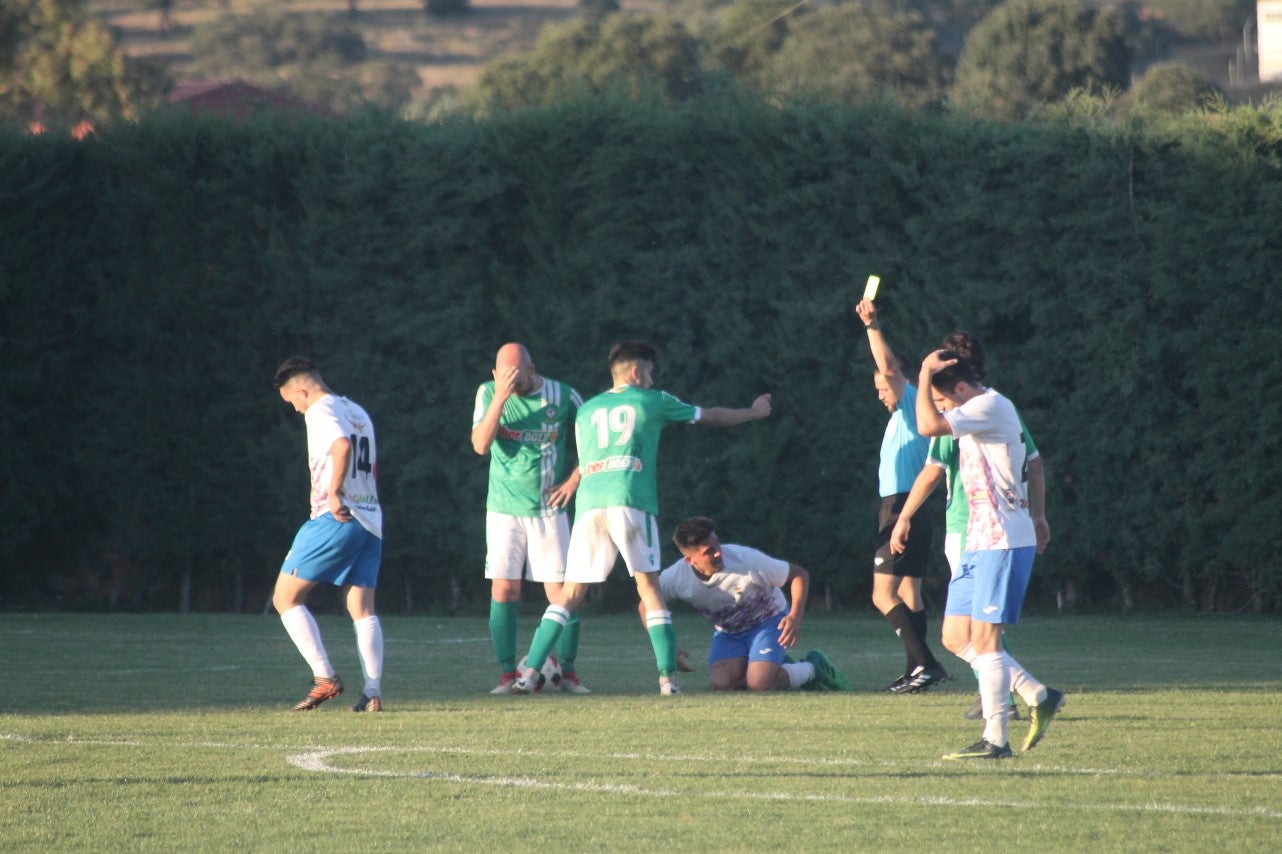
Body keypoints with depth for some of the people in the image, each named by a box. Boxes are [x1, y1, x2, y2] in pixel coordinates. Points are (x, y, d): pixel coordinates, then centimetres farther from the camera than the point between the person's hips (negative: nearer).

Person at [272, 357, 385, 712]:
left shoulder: (320, 412, -7)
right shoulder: (359, 413, 18)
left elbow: (342, 446, -27)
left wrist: (334, 493, -22)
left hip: (334, 520, -8)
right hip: (370, 520, 8)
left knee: (286, 597, 1)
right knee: (362, 608, 5)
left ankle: (325, 678, -7)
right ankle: (373, 692, -6)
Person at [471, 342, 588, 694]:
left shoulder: (564, 397, -5)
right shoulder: (488, 393, -4)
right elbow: (480, 445, -17)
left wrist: (574, 480, -2)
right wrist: (500, 398, -25)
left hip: (549, 509, 0)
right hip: (504, 510, 0)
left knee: (561, 592, -4)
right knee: (504, 591, -4)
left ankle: (568, 672, 6)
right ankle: (507, 674, 2)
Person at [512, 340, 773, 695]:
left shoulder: (586, 411, 24)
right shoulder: (652, 402, 16)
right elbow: (710, 416, 28)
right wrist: (753, 413, 43)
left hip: (588, 505, 3)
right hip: (631, 502, -3)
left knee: (572, 593, 5)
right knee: (648, 586, 4)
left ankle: (530, 671, -5)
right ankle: (668, 675, -4)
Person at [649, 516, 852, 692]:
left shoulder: (746, 559, -30)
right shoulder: (675, 578, -23)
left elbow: (799, 575, -19)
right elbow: (646, 607, -3)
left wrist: (795, 616, -33)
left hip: (769, 620, -4)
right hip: (728, 632, 4)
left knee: (759, 683, -28)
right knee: (720, 684, -24)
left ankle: (812, 669, 3)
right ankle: (780, 667, 4)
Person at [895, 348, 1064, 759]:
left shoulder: (991, 406, -15)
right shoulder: (981, 411, 16)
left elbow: (928, 426, -26)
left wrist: (925, 374, -15)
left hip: (1002, 541, -10)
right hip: (979, 542, 10)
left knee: (983, 639, -10)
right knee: (957, 638, 8)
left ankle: (995, 739, -6)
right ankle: (1039, 697, 15)